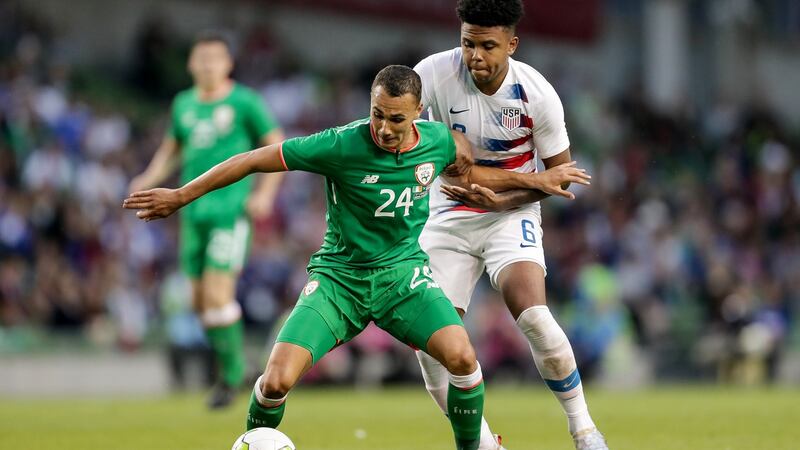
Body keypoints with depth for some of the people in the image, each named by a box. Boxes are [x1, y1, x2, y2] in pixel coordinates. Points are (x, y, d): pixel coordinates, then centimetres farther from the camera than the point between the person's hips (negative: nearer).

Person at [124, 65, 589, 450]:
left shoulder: (439, 140, -7)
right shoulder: (342, 146, -21)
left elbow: (464, 172, 19)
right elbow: (256, 159, -13)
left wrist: (534, 179, 17)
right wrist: (181, 196, -10)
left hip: (403, 271, 2)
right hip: (340, 276, -2)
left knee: (462, 356, -24)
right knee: (277, 381, -19)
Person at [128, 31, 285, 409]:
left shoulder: (245, 102, -4)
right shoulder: (184, 104, 11)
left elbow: (277, 146, 0)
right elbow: (171, 148, 24)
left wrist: (265, 193, -10)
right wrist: (150, 178, 6)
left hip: (231, 211, -5)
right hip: (193, 211, 5)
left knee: (218, 296, -14)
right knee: (200, 302, 5)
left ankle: (232, 370, 1)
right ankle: (231, 362, 24)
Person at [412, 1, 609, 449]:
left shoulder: (538, 94, -17)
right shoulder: (434, 73, -17)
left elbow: (559, 172, -4)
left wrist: (503, 200, -18)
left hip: (510, 212, -2)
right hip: (448, 218, 2)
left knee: (533, 316, -25)